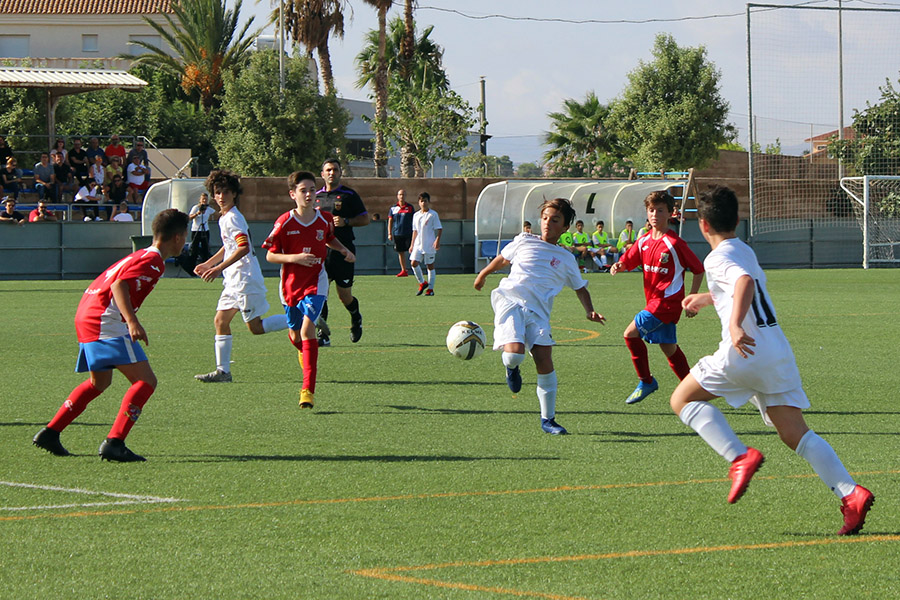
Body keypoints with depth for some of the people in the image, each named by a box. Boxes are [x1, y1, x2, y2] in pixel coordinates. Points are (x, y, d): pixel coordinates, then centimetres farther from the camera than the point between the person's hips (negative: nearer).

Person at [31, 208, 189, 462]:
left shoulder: (141, 256, 20)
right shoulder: (153, 261, -10)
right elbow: (119, 285, -24)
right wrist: (132, 322, -33)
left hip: (86, 317, 11)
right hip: (106, 322, -11)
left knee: (100, 382, 29)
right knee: (146, 381, -14)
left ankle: (50, 433, 31)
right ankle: (114, 443, -22)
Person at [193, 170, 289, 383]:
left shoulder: (233, 218, -14)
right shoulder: (224, 218, 16)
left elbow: (244, 247, -26)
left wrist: (219, 267, -27)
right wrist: (208, 264, 27)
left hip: (246, 279, -10)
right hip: (234, 281, 10)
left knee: (255, 327, -5)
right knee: (220, 321, 4)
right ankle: (222, 371, 5)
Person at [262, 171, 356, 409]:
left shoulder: (325, 219, -1)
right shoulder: (284, 222, -10)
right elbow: (270, 255, -7)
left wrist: (344, 250, 6)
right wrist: (294, 258, -22)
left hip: (315, 284, -1)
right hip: (290, 284, 1)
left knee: (307, 328, -21)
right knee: (294, 335, 13)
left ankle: (308, 390, -25)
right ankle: (305, 353, 54)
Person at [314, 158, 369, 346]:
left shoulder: (349, 195, 2)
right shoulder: (316, 196, 14)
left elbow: (365, 219, 3)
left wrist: (345, 222, -13)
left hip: (343, 251, -3)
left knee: (345, 296, 2)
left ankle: (356, 319, 35)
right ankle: (323, 335, -7)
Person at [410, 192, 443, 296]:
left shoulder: (433, 214, -4)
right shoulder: (416, 215, 12)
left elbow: (439, 229, -5)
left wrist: (437, 240, -18)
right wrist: (412, 244, 18)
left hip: (429, 245, -5)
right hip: (418, 244, 5)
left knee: (430, 266, 1)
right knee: (414, 263, -10)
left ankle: (430, 289, 9)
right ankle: (422, 283, 9)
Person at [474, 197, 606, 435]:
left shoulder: (566, 259, 16)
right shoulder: (524, 241, 14)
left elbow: (580, 288, 24)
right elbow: (503, 259, 31)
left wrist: (590, 311, 6)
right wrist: (483, 274, 43)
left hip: (538, 311, 1)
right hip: (510, 300, -1)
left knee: (544, 359, -14)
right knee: (514, 351, -27)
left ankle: (548, 418, -1)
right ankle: (511, 368, 15)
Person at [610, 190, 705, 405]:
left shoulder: (674, 243, -13)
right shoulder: (644, 241, 8)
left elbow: (698, 269, -7)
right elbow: (627, 262, 15)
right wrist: (618, 266, -10)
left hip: (668, 300, -8)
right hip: (653, 300, 8)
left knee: (631, 333, -13)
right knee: (668, 347, 11)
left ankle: (646, 382, -1)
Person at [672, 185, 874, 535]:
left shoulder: (719, 258, -4)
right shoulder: (745, 251, 23)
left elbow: (745, 282, -26)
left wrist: (735, 324, -39)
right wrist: (707, 298, 60)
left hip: (745, 352, -8)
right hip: (778, 347, 8)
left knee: (683, 399, 9)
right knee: (795, 434, 3)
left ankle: (739, 457, -10)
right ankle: (851, 495, -15)